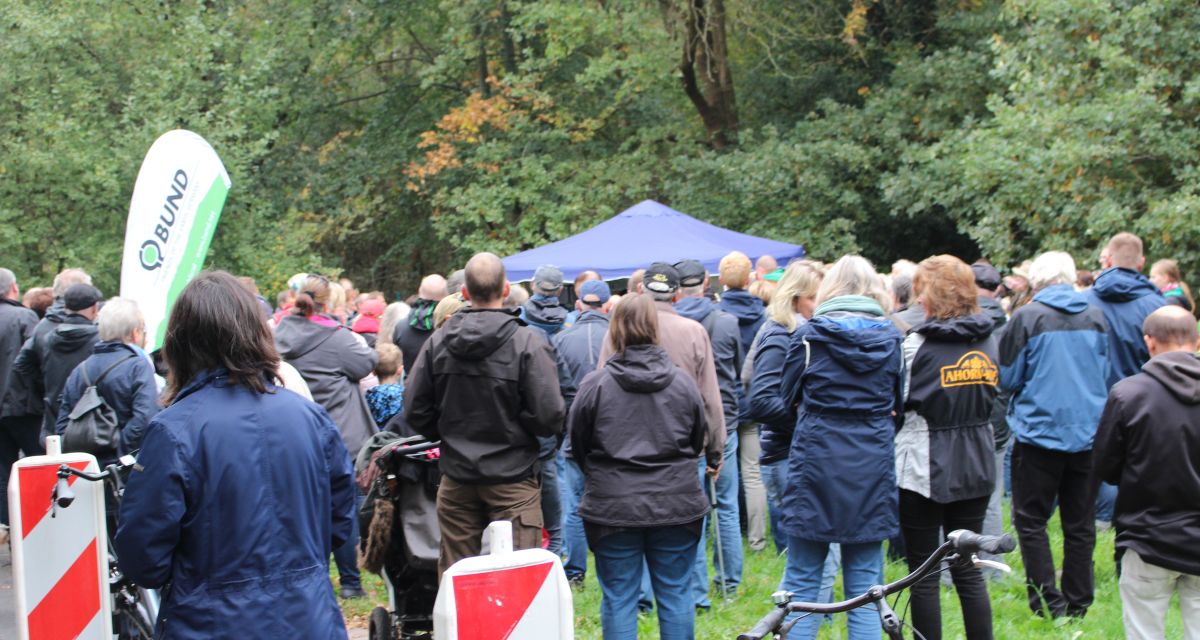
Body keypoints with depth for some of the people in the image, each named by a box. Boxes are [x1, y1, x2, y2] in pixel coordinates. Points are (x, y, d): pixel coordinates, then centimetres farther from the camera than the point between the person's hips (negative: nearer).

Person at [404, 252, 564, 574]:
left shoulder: (438, 341, -1)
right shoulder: (528, 343, -13)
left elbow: (414, 409, 2)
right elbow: (549, 415, -16)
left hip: (456, 478, 4)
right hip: (513, 476, -4)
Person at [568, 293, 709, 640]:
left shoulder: (595, 384, -9)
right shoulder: (682, 382, -2)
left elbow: (578, 444, 3)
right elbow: (698, 441, 10)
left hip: (613, 506, -2)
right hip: (676, 504, 2)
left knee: (618, 598, 6)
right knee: (676, 595, 11)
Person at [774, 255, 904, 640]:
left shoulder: (808, 335, -4)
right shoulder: (890, 338, 2)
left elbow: (788, 397, 6)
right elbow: (899, 407, 10)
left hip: (815, 465, -2)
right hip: (872, 470, 2)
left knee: (801, 586, 6)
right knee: (865, 591, 8)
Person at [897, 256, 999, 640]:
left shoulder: (922, 342, -15)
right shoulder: (987, 339, 3)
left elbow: (899, 397, -13)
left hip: (925, 467, -6)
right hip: (975, 465, 6)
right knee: (968, 568, 14)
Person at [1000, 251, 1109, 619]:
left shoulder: (1026, 318, -11)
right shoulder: (1097, 317, 2)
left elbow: (1007, 378, -5)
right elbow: (1105, 373, 14)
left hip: (1039, 433, -4)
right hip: (1088, 433, 4)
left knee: (1031, 520, 6)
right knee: (1080, 524, 11)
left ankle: (1049, 601, -1)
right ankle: (1077, 605, 16)